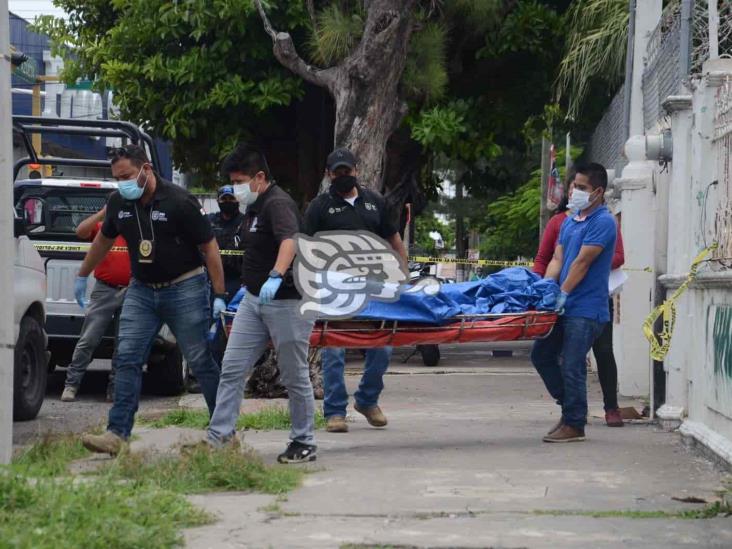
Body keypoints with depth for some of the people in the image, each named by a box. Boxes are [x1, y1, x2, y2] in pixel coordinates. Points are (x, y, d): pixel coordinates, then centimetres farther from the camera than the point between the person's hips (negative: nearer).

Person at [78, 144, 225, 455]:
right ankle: (117, 434, -7)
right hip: (141, 290, 5)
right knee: (127, 359, -5)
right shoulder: (118, 203, 1)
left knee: (200, 362, 0)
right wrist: (82, 276, 28)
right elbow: (104, 240, 21)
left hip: (185, 289, -5)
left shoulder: (179, 202, -16)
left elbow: (209, 247, -12)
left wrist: (219, 295, -14)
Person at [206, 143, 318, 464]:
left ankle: (304, 443, 12)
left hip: (286, 301, -9)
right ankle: (219, 436, 5)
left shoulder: (278, 204, -18)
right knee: (232, 368, 3)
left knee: (295, 377, 1)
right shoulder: (255, 206, 13)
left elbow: (289, 241, -37)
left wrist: (275, 276, -51)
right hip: (254, 299, 9)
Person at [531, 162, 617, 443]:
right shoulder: (570, 222, 16)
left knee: (572, 366, -7)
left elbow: (582, 262, -16)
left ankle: (574, 425, 4)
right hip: (565, 307, 9)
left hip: (585, 309, -9)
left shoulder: (603, 222, -11)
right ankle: (570, 407, 24)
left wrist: (563, 294, -18)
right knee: (541, 354, 13)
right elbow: (557, 259, 11)